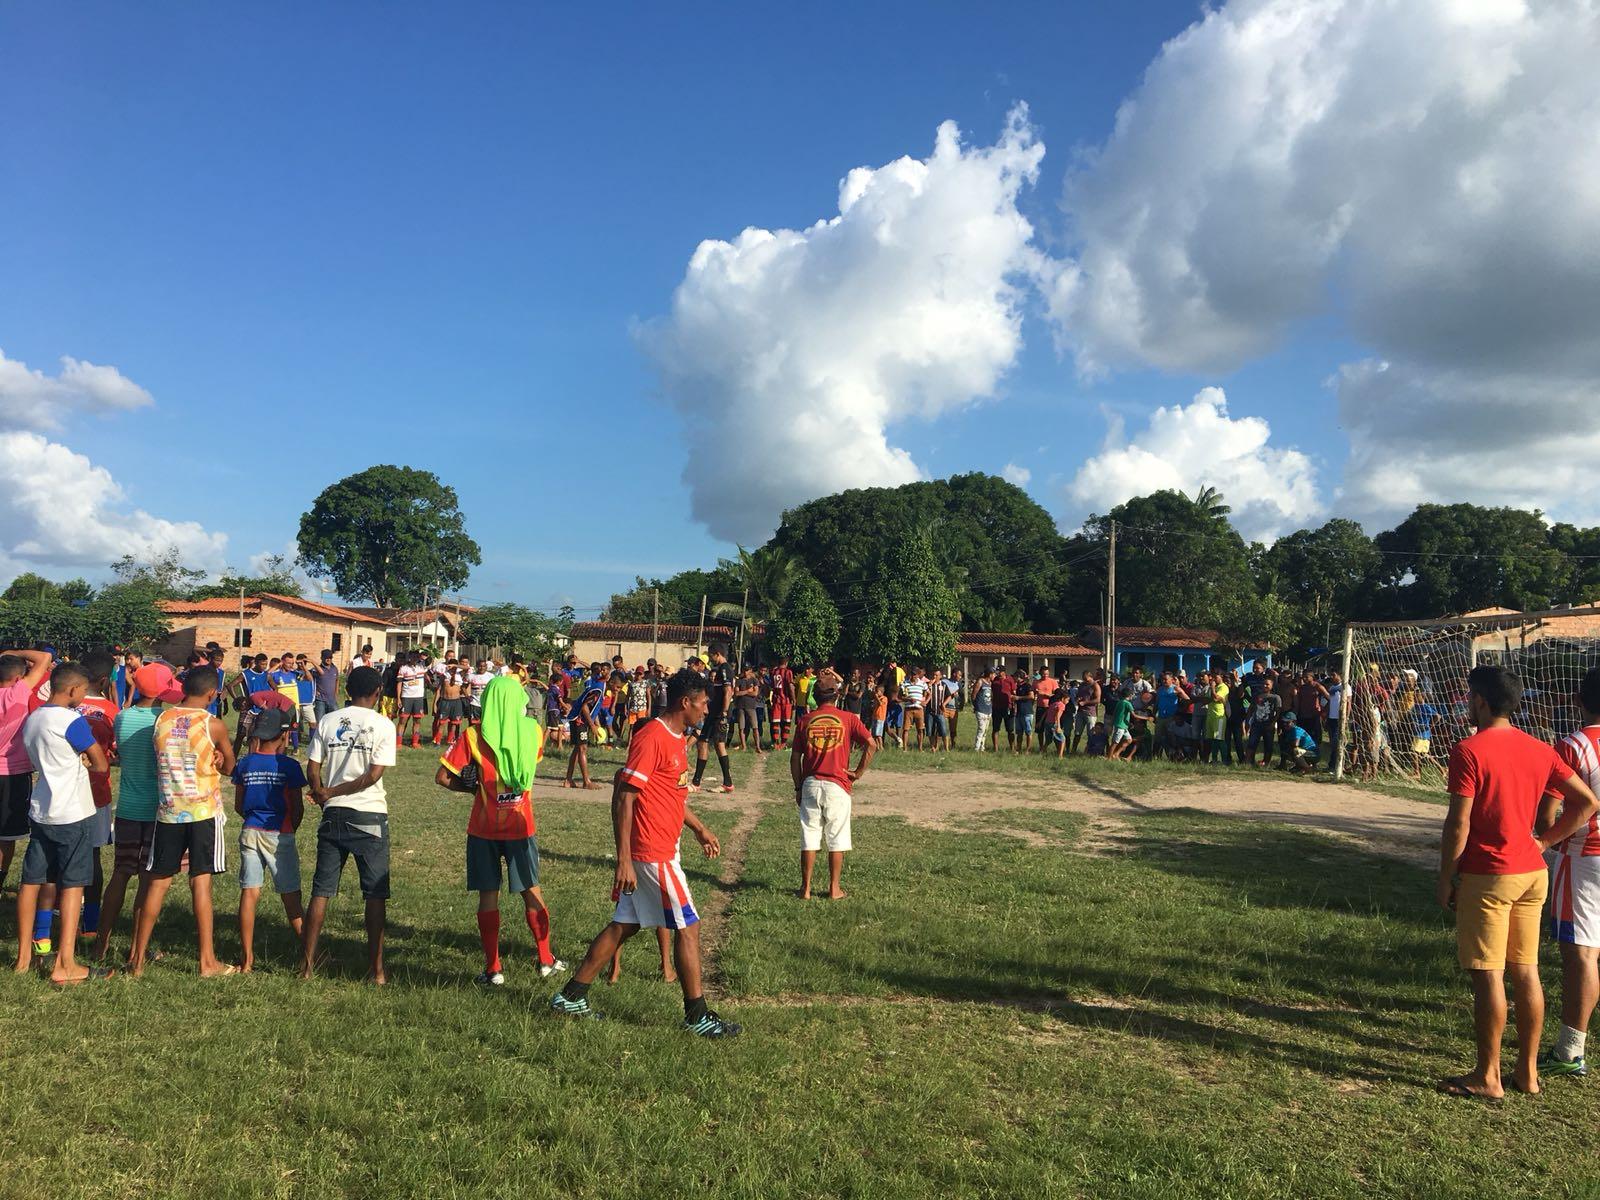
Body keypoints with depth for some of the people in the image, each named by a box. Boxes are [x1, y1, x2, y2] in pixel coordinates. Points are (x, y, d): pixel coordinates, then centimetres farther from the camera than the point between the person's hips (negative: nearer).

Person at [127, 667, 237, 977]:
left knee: (157, 881, 12)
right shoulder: (213, 725, -8)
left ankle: (138, 958, 19)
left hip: (168, 809, 3)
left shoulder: (161, 719, 2)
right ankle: (207, 961, 4)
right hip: (204, 810, -3)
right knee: (201, 881, 0)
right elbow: (228, 768, 4)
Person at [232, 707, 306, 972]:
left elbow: (238, 806, 7)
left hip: (250, 832, 3)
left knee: (249, 893, 6)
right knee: (290, 895, 4)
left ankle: (247, 958, 10)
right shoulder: (289, 766, -9)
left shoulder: (245, 764, 2)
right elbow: (298, 808, -6)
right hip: (279, 835, -3)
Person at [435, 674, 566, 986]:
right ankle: (546, 960, 24)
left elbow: (442, 777, -11)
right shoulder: (532, 731, -5)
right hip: (521, 827, 2)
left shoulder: (474, 736, -11)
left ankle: (493, 969, 13)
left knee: (488, 896, 8)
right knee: (531, 892, 16)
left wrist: (470, 787, 5)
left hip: (484, 828, -2)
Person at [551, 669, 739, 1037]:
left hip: (659, 849, 10)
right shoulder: (651, 738, -18)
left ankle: (572, 996, 24)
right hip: (653, 851, -10)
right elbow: (622, 798, -20)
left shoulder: (677, 738, 12)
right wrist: (623, 860, -22)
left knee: (625, 924, 15)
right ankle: (697, 1016, 10)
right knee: (687, 927, -1)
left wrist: (699, 829, 28)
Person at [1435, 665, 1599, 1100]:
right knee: (1526, 972, 13)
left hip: (1486, 877, -7)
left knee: (1487, 975, 0)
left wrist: (1445, 880, -7)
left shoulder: (1469, 750, -14)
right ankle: (1527, 1070, 21)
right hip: (1532, 873, 7)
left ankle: (1487, 1076, 8)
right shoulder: (1539, 750, 7)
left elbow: (1458, 825, -16)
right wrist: (1545, 841, 11)